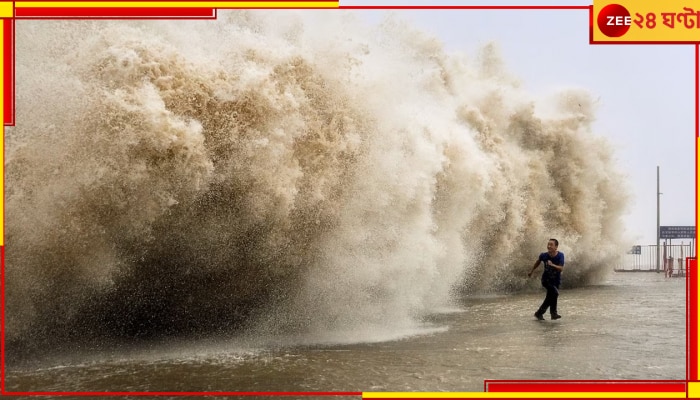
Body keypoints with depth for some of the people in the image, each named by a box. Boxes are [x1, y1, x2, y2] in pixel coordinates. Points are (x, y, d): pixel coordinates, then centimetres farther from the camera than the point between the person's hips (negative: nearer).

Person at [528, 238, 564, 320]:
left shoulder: (560, 256, -19)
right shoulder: (544, 255, -16)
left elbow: (561, 268, -28)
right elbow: (538, 261, 7)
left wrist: (552, 265, -44)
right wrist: (531, 271, 19)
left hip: (556, 281, 2)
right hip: (546, 280, -2)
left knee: (550, 298, 11)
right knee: (555, 292, -26)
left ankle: (539, 313, 31)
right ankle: (553, 312, -13)